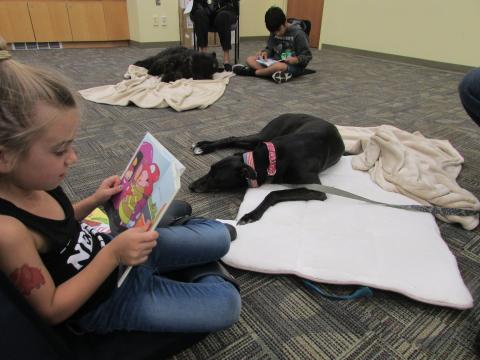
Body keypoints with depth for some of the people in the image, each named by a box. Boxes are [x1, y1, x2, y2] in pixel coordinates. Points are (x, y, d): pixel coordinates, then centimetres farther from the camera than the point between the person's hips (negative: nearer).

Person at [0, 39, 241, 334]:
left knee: (220, 237, 5)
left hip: (106, 250, 7)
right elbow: (51, 310, -22)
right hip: (103, 303, -6)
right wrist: (114, 254, -30)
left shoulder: (29, 183, -9)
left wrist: (93, 201, -5)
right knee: (227, 303, -8)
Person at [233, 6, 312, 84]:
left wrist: (296, 59, -27)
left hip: (295, 66, -6)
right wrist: (265, 52, -6)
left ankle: (250, 72, -19)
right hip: (276, 62, 7)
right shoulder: (274, 32, 6)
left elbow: (307, 56, -8)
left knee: (279, 66, -42)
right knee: (250, 59, -9)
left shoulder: (298, 33, -11)